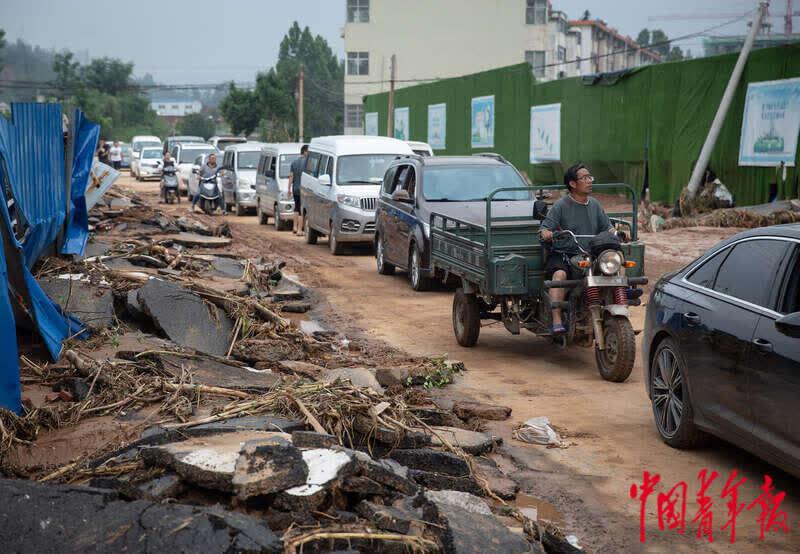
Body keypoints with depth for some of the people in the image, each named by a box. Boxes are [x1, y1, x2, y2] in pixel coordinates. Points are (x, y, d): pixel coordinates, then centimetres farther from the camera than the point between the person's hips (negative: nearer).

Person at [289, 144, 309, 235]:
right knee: (302, 210, -3)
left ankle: (294, 227, 24)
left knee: (297, 208, 20)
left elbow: (291, 176, 10)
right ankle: (299, 230, -5)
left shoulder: (294, 162, 10)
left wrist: (289, 188, 12)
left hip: (295, 189, 7)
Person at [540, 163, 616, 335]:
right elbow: (545, 227, -8)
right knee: (559, 274, -34)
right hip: (562, 254, -5)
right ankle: (557, 322, -38)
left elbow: (607, 227, 18)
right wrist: (547, 234, -31)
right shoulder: (561, 206, -2)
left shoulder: (595, 205, 15)